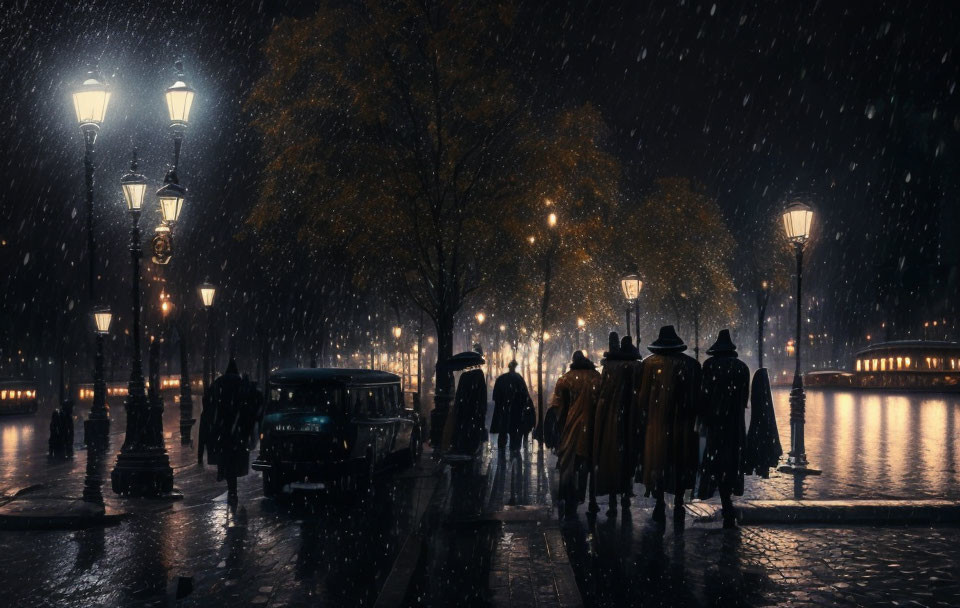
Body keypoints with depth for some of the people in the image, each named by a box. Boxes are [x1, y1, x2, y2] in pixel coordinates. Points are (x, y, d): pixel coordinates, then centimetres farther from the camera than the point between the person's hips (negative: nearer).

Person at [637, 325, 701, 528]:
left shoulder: (649, 363, -5)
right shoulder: (691, 364, -1)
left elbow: (643, 395, -5)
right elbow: (696, 396, 2)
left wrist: (644, 416, 4)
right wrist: (692, 418, 9)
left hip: (656, 421, -1)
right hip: (683, 423, 1)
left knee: (657, 460, 6)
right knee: (680, 462, 9)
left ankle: (659, 504, 5)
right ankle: (678, 505, 10)